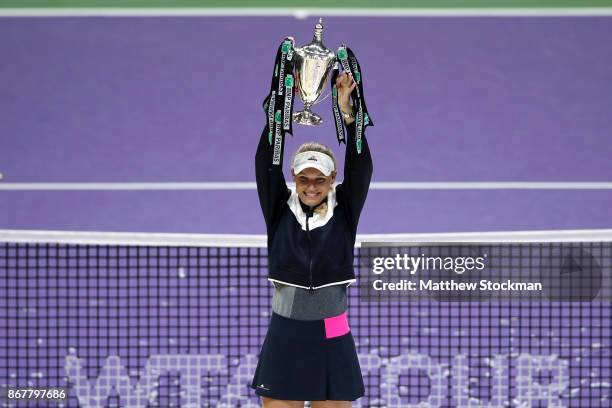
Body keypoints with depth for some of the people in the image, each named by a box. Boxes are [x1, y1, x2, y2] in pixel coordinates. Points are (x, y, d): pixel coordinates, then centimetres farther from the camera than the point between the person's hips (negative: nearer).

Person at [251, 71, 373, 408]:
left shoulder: (344, 212, 1)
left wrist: (347, 113, -24)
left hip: (331, 339, 0)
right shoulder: (279, 210, 2)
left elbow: (360, 168, -10)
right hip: (285, 336, 0)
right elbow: (266, 162, -9)